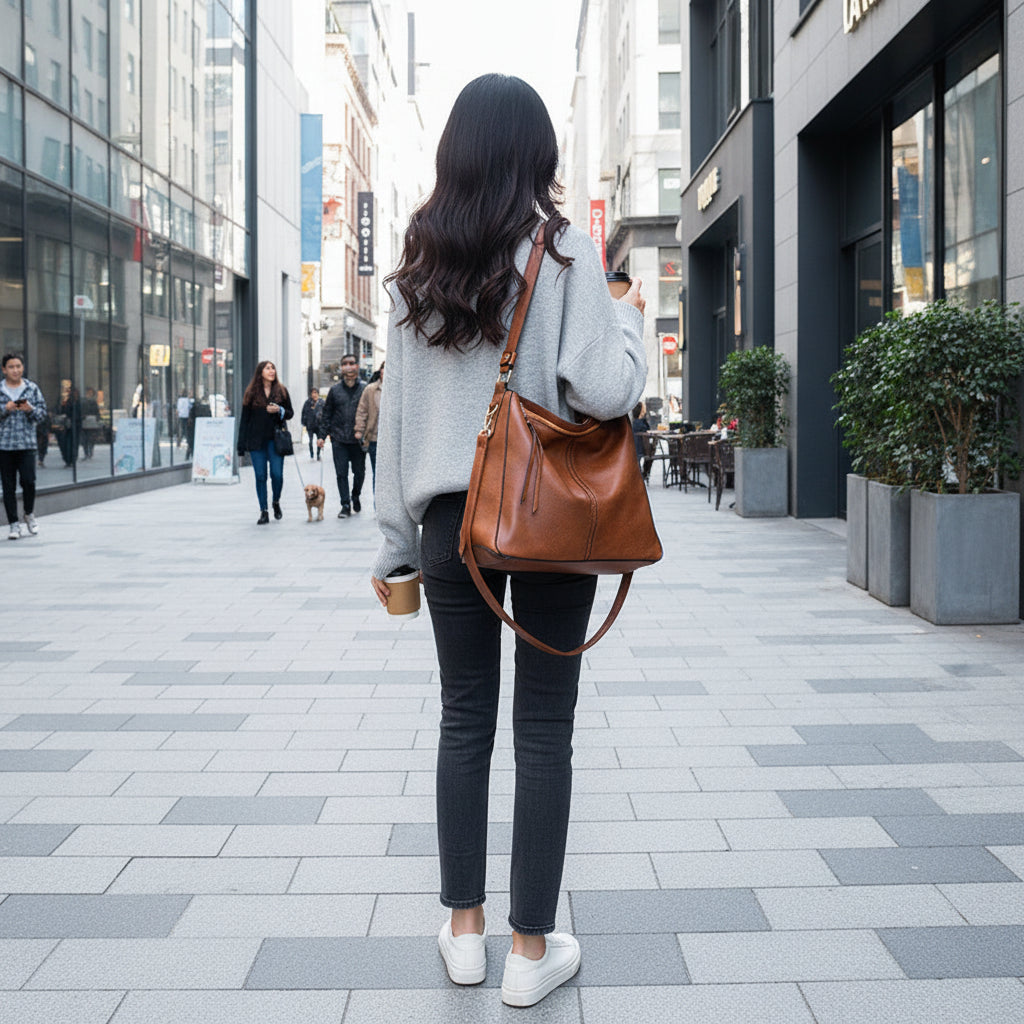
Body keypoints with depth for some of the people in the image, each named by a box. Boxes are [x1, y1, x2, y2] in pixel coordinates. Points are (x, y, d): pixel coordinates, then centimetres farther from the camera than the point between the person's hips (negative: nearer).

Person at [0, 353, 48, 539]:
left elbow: (42, 414, 7)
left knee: (28, 481, -11)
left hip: (27, 442, 0)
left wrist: (30, 409, -11)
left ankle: (29, 514, 15)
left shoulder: (32, 389, 7)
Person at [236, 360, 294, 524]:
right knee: (260, 476, 0)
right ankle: (264, 512, 7)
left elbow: (290, 413, 10)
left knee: (277, 474, -6)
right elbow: (244, 419, 5)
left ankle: (276, 503, 21)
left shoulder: (281, 391, 6)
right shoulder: (251, 393, 5)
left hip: (275, 439, 0)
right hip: (256, 441, 0)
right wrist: (241, 444, 0)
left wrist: (279, 410, -13)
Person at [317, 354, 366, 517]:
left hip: (358, 440, -1)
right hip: (339, 440, 1)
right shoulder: (335, 390, 6)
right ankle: (345, 505, 7)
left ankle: (355, 497, 34)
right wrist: (322, 435, 3)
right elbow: (326, 414, 10)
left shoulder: (365, 389, 1)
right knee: (341, 473, -1)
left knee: (359, 472, 9)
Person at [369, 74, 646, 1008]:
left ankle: (464, 930, 21)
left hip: (451, 517, 3)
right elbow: (601, 390, -16)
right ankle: (532, 949, 12)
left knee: (465, 719, 12)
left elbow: (397, 411, 6)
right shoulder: (563, 248, -5)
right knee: (544, 727, 4)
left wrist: (397, 539, 12)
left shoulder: (417, 265, 6)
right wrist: (630, 320, 5)